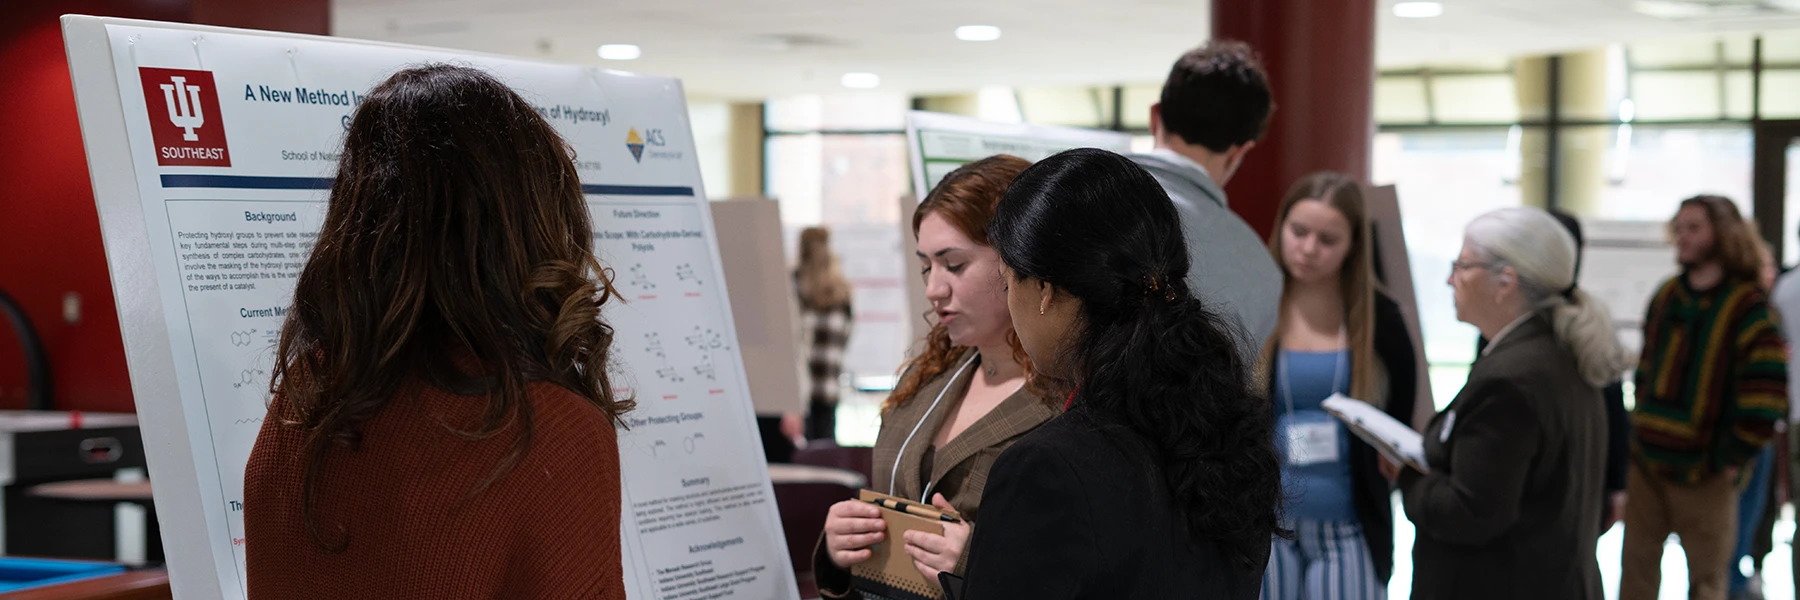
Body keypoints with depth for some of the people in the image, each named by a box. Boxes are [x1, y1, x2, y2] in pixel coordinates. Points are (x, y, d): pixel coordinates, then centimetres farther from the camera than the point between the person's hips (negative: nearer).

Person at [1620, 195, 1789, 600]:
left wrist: (1733, 458, -13)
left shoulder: (1748, 308, -10)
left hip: (1704, 473, -6)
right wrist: (1640, 428, 10)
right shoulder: (1665, 297, 10)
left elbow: (1767, 395, -15)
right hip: (1646, 462, 6)